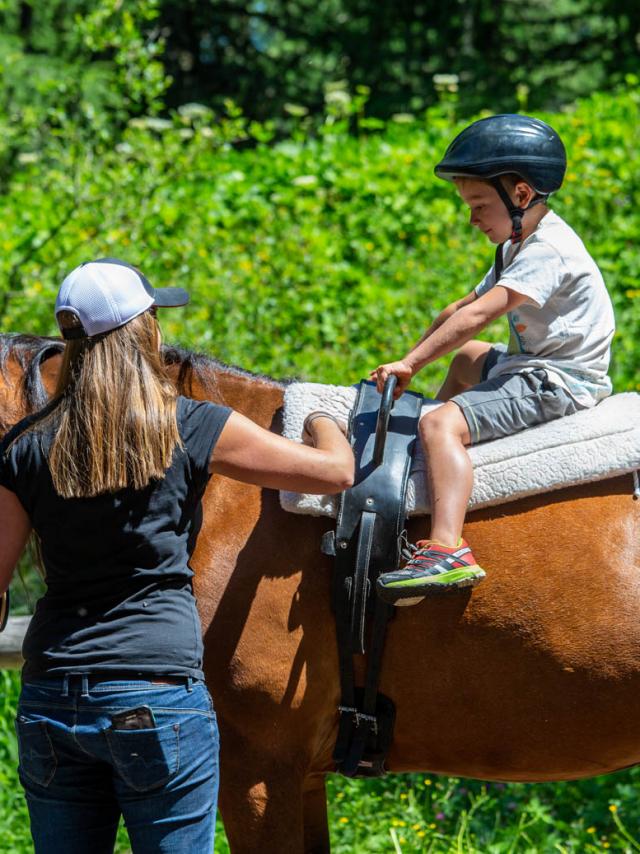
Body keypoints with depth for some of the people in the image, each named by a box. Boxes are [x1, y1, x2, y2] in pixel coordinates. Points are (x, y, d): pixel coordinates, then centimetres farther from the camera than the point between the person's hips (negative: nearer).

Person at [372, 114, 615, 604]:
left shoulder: (547, 250, -20)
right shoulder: (520, 246, 14)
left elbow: (478, 315, -27)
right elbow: (464, 309, 16)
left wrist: (410, 363, -26)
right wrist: (414, 360, 6)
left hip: (560, 381, -11)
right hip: (530, 363, 11)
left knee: (441, 425, -28)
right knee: (465, 357, 37)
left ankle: (448, 552, -43)